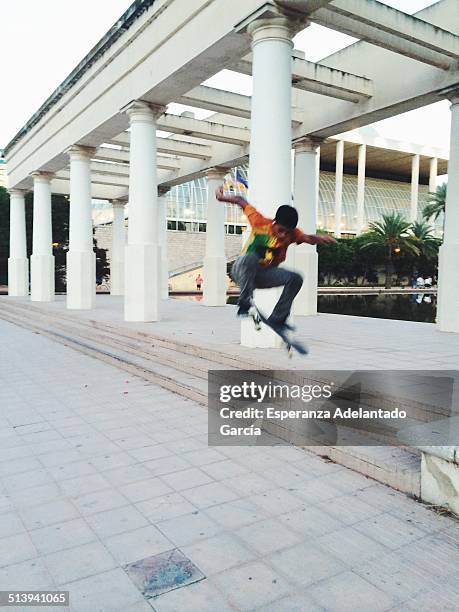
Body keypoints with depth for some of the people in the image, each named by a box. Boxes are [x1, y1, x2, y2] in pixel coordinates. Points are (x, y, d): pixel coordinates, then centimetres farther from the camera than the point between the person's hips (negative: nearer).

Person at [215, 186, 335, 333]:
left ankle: (277, 319, -8)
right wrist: (222, 197, -10)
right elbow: (242, 202, -3)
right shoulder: (260, 222, -15)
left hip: (263, 275, 4)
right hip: (241, 270, -4)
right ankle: (244, 303, -29)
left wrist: (320, 238, -48)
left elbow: (308, 238, -28)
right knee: (250, 258, -40)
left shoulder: (291, 233, -8)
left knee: (295, 278, -17)